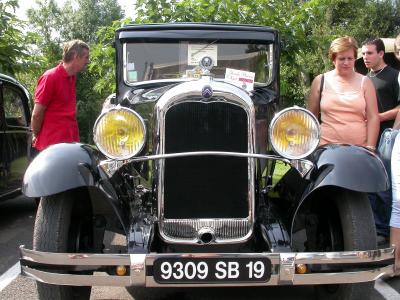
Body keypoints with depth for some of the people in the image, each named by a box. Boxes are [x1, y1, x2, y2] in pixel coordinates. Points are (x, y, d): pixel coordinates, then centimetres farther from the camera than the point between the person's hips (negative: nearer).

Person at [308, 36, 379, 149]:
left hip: (359, 148, 1)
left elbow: (373, 117, 2)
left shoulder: (364, 82, 4)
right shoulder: (320, 81, 3)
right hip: (326, 147, 0)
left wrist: (370, 147, -6)